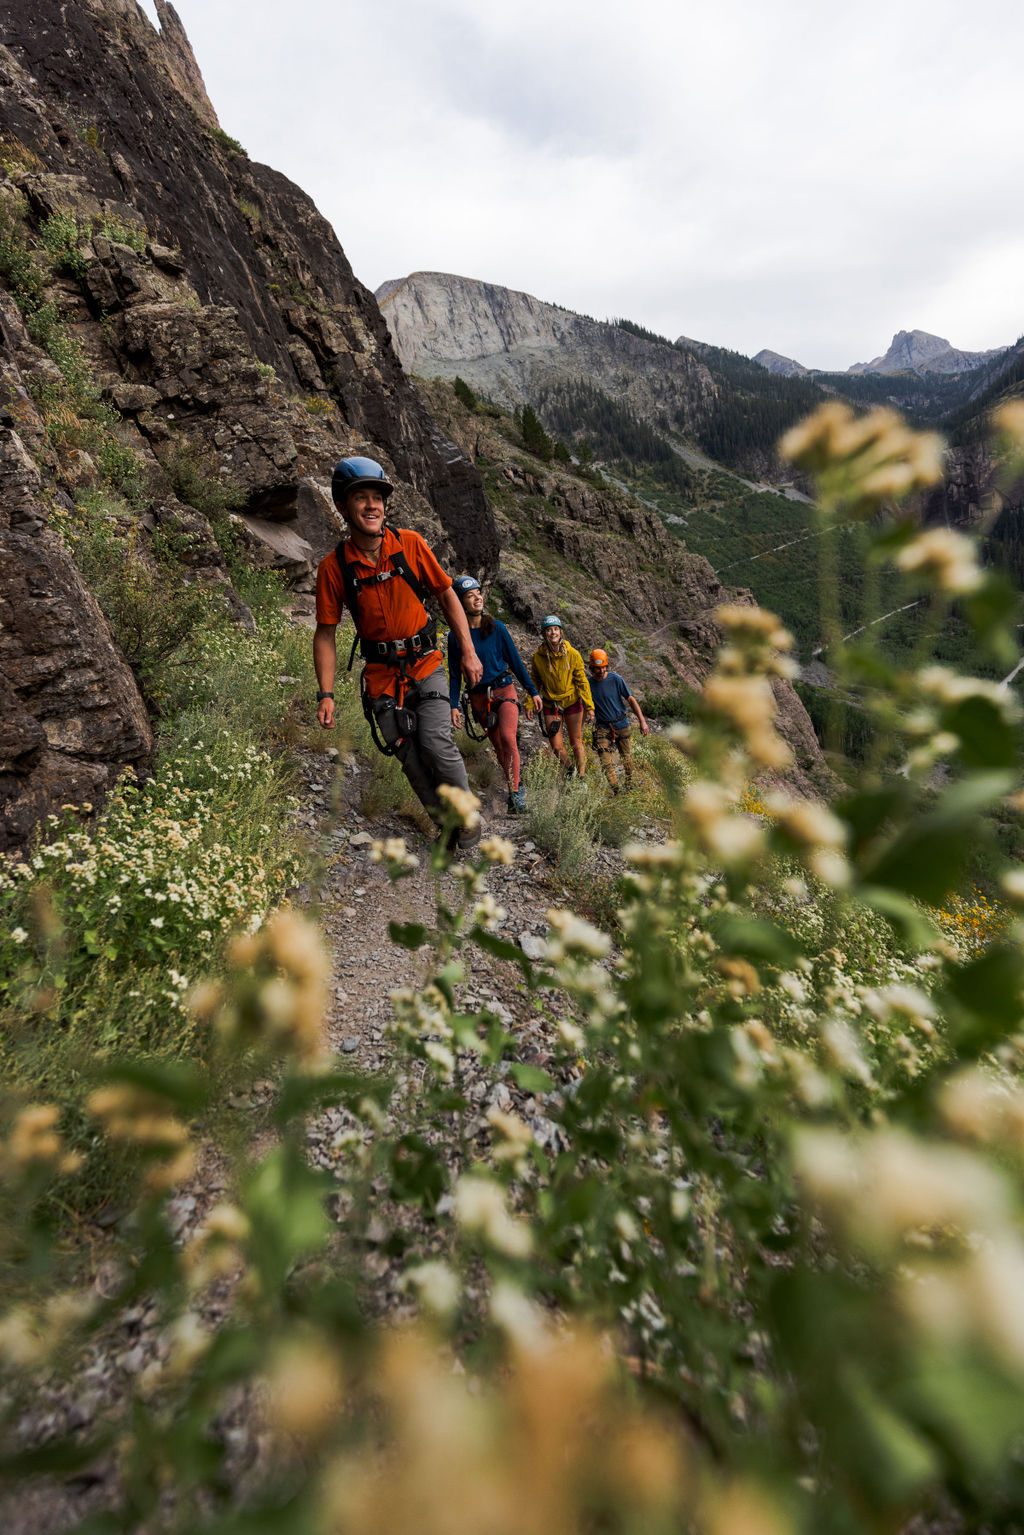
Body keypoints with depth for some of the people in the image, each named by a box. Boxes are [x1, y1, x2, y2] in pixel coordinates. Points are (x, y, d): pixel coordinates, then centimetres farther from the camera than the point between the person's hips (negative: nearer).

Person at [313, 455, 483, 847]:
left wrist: (468, 652, -1)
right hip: (381, 675, 1)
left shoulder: (410, 543, -7)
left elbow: (447, 595, 3)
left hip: (425, 664, -1)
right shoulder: (333, 566, -8)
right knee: (409, 757, 1)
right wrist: (326, 693, -10)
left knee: (436, 744, -16)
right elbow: (326, 633, -3)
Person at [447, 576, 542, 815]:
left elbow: (515, 660, 4)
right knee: (498, 747, 5)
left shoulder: (496, 627, -1)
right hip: (479, 698, 1)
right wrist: (454, 706, -3)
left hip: (504, 691, -1)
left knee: (507, 737, -23)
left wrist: (533, 691, 4)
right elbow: (455, 674, 4)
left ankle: (514, 792, -17)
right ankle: (517, 787, 22)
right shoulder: (455, 635, 0)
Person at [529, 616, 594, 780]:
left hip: (572, 702, -1)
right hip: (550, 704, 1)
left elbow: (581, 681, -6)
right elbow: (535, 681, 3)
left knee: (576, 742, 6)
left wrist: (589, 706, -8)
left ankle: (581, 777, 20)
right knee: (556, 746, 1)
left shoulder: (572, 654, -12)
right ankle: (570, 771, 29)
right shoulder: (538, 656, -10)